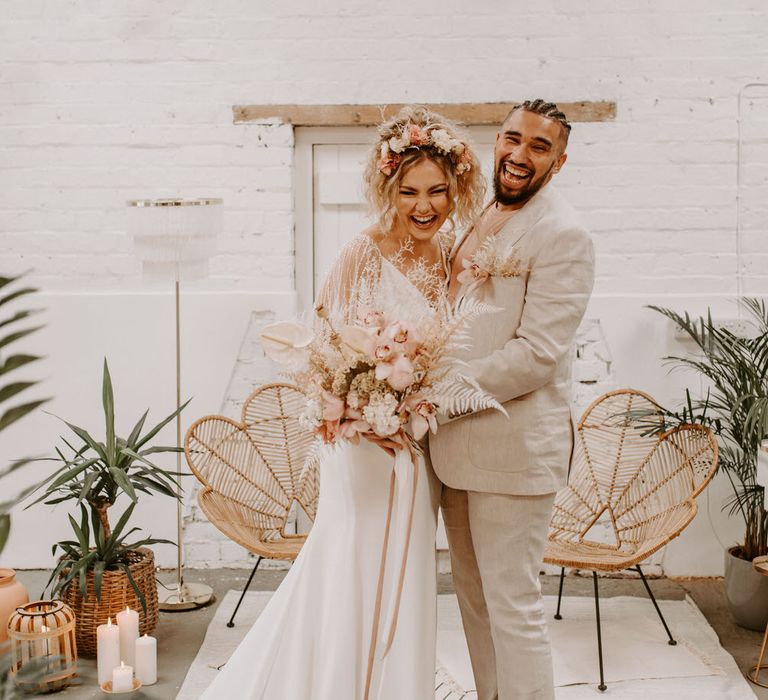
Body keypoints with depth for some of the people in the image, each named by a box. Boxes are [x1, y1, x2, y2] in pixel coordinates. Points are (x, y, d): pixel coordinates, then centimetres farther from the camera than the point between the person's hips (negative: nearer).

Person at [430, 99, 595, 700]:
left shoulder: (563, 235, -14)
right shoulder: (480, 220, 12)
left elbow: (536, 355, -21)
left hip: (514, 446, -8)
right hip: (458, 442, 8)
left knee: (512, 604, 0)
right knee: (474, 598, 18)